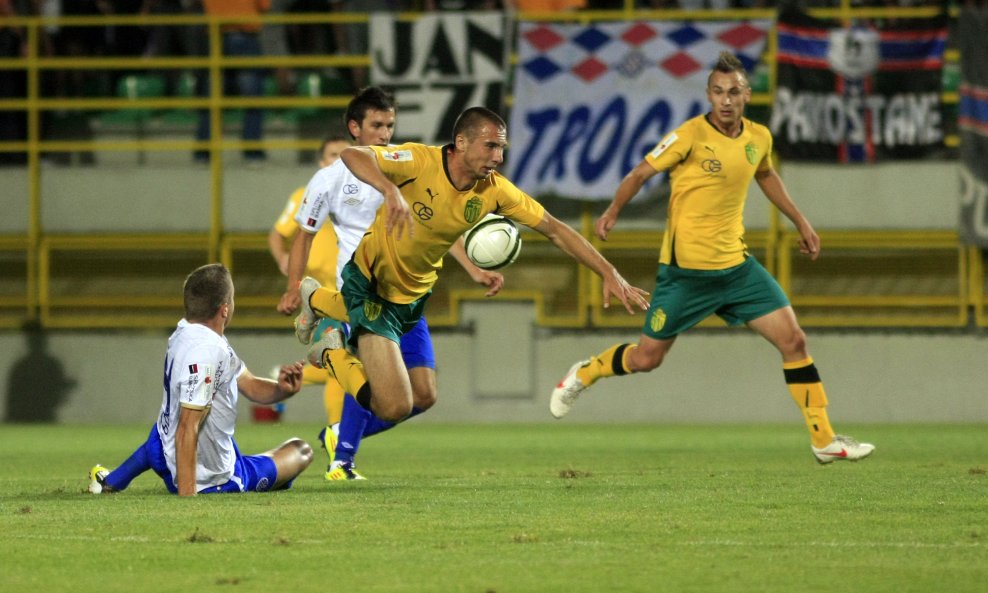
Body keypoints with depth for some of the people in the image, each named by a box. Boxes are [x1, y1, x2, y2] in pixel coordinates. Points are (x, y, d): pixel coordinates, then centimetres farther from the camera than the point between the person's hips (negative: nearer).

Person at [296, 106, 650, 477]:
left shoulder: (494, 190, -12)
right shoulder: (420, 162, -27)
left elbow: (555, 231, -5)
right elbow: (353, 155, -41)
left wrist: (610, 275, -11)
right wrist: (391, 191, -59)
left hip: (415, 292, 7)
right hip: (372, 283, -7)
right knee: (394, 406, -19)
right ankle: (334, 355, 10)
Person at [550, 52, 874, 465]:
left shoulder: (759, 138, 2)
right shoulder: (691, 135, -16)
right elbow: (642, 172, -3)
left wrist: (801, 222, 27)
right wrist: (612, 212, -6)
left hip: (736, 264, 5)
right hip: (685, 270, -5)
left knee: (792, 339, -6)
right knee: (646, 358, 4)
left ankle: (824, 440, 0)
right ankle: (582, 375, 35)